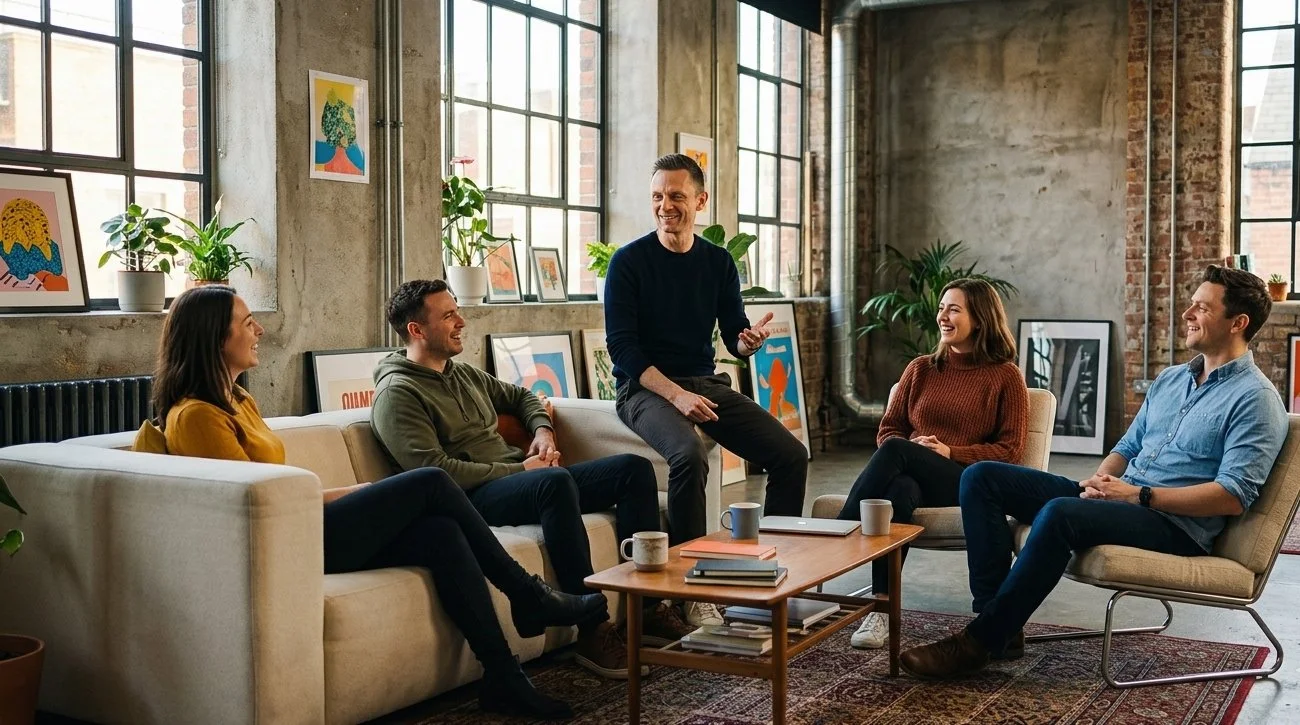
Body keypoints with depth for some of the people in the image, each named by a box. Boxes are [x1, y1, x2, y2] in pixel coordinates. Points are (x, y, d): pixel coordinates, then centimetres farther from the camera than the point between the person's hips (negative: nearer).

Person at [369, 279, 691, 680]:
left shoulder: (465, 374, 21)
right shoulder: (397, 394, -6)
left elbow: (520, 396, 38)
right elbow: (436, 470, -18)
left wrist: (543, 429, 15)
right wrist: (518, 470, -15)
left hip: (523, 479, 9)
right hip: (472, 499, -9)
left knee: (634, 467, -4)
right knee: (555, 481, -39)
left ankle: (648, 607, -7)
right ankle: (591, 631, -37)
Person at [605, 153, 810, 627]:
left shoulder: (718, 263, 8)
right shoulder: (629, 262, -7)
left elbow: (733, 337, 9)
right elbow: (622, 347, -12)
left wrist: (750, 341, -17)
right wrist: (676, 394, -23)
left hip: (706, 383, 5)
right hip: (645, 388, -5)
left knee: (791, 454, -9)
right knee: (689, 455, -35)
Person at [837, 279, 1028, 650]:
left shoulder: (1005, 376, 8)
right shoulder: (920, 369, 20)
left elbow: (1010, 450, 2)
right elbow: (888, 429, 17)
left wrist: (950, 452, -12)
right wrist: (906, 452, -7)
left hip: (968, 483, -3)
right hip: (912, 476, 4)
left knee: (895, 450, -34)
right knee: (898, 490, -37)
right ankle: (882, 612, -42)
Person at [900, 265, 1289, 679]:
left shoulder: (1255, 399, -6)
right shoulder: (1170, 380, 20)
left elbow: (1233, 497, -16)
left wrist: (1140, 495, -19)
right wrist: (1100, 481, 0)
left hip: (1176, 525, -9)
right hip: (1119, 501, 9)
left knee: (1060, 514, -38)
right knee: (981, 477, -5)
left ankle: (980, 641, -28)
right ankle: (999, 618, -14)